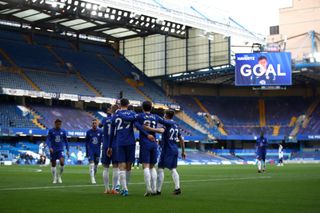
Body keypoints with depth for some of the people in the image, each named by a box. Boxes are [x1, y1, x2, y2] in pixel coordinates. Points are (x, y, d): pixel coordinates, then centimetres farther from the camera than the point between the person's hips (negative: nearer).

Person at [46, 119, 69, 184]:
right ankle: (55, 178, 17)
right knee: (53, 164, 4)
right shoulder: (51, 131, -1)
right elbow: (48, 140, -4)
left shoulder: (63, 131, 6)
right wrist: (50, 147, -20)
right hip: (53, 150, -1)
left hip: (60, 150, 1)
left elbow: (66, 141, 12)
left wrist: (67, 150, 7)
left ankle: (59, 176, 1)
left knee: (62, 162, -19)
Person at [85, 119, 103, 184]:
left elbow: (102, 142, 7)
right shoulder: (88, 132, 1)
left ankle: (94, 176, 26)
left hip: (97, 151, 2)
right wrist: (86, 152, 5)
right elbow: (86, 142, 7)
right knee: (91, 164, -14)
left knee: (96, 165, 9)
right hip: (90, 150, -2)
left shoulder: (100, 132, 3)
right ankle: (92, 179, -16)